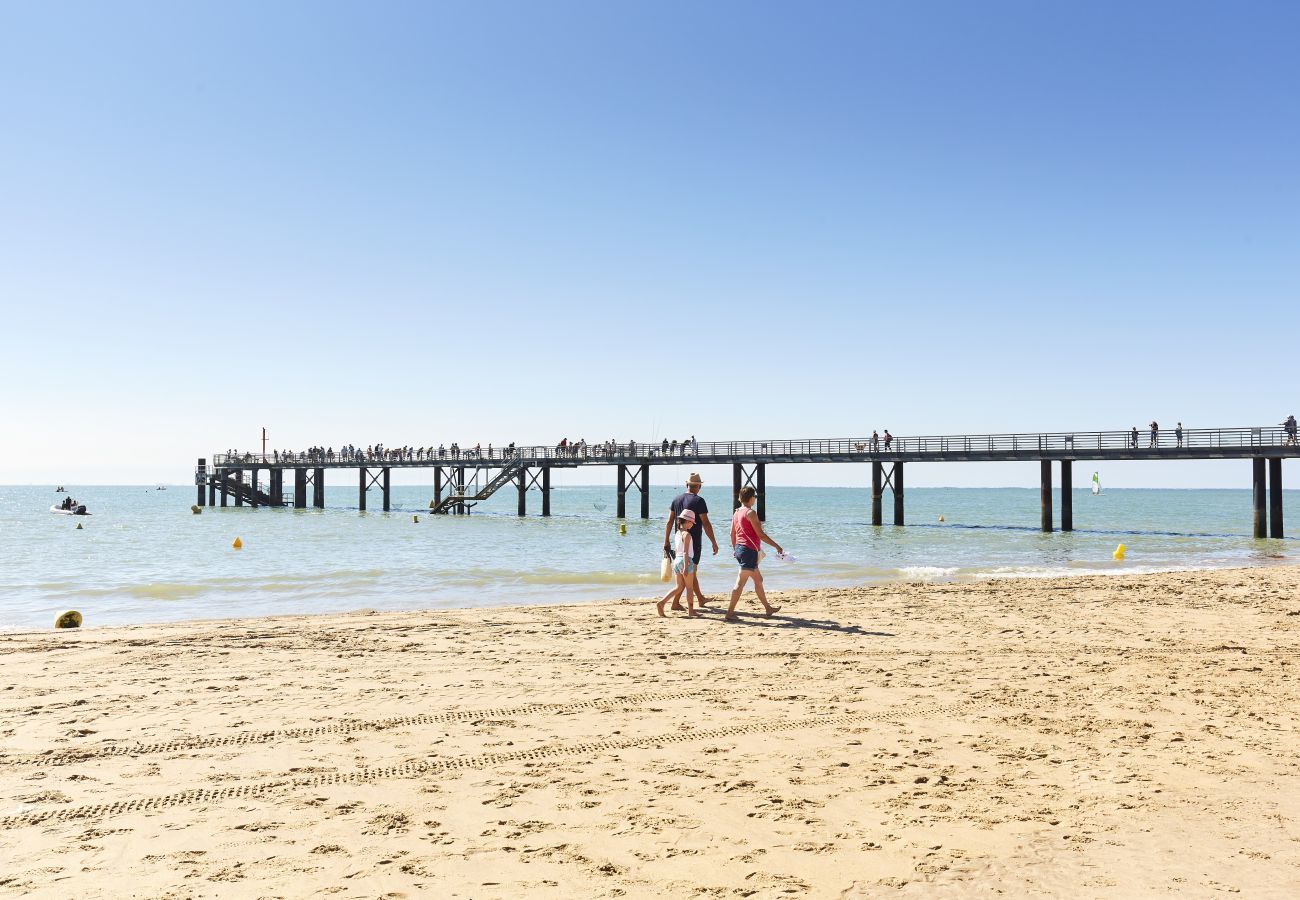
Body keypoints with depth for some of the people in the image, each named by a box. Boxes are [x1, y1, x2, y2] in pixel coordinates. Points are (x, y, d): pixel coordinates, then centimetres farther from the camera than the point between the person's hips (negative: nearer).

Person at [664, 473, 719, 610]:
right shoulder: (698, 501, -12)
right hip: (693, 542, -7)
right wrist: (714, 543, -8)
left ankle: (701, 599, 31)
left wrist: (666, 541, 12)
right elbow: (706, 523, -14)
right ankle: (676, 602, -6)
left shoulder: (676, 499, 6)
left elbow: (669, 522, 7)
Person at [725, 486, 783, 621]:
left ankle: (768, 608, 32)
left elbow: (732, 534, 17)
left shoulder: (737, 513, 12)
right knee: (740, 583, -10)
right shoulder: (750, 512, -13)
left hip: (740, 549, 10)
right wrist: (776, 546, -7)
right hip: (749, 550, -10)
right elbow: (760, 534, -14)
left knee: (758, 579, 21)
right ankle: (729, 613, -13)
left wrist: (735, 549, 30)